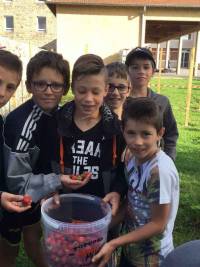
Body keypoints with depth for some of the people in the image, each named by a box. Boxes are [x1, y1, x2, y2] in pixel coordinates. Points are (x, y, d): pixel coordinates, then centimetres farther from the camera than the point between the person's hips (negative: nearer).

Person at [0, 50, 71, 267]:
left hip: (32, 188, 7)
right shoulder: (21, 123, -34)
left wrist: (50, 189, 0)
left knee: (34, 233, 29)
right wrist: (58, 181, -34)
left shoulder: (56, 112, -11)